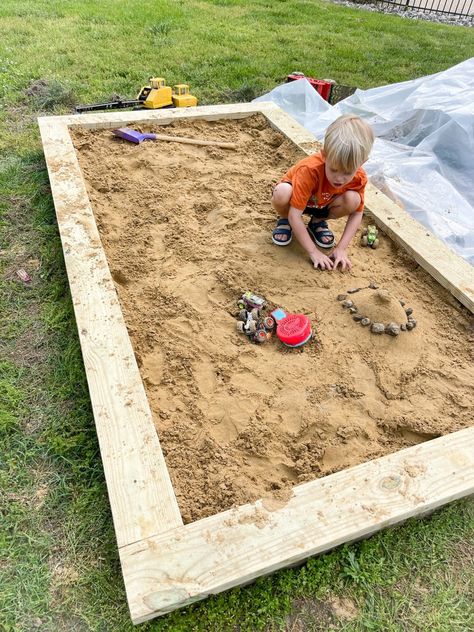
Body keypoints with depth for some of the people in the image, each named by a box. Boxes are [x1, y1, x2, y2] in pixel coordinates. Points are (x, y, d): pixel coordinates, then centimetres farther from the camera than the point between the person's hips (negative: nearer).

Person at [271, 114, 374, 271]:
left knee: (353, 199, -28)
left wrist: (341, 248, -25)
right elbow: (295, 215, -38)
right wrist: (313, 252, -38)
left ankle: (318, 222, 2)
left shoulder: (359, 178, -25)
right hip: (295, 199, -3)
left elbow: (357, 213, -14)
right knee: (282, 193, -39)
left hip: (322, 205, 4)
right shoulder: (309, 170, -38)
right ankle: (284, 220, -3)